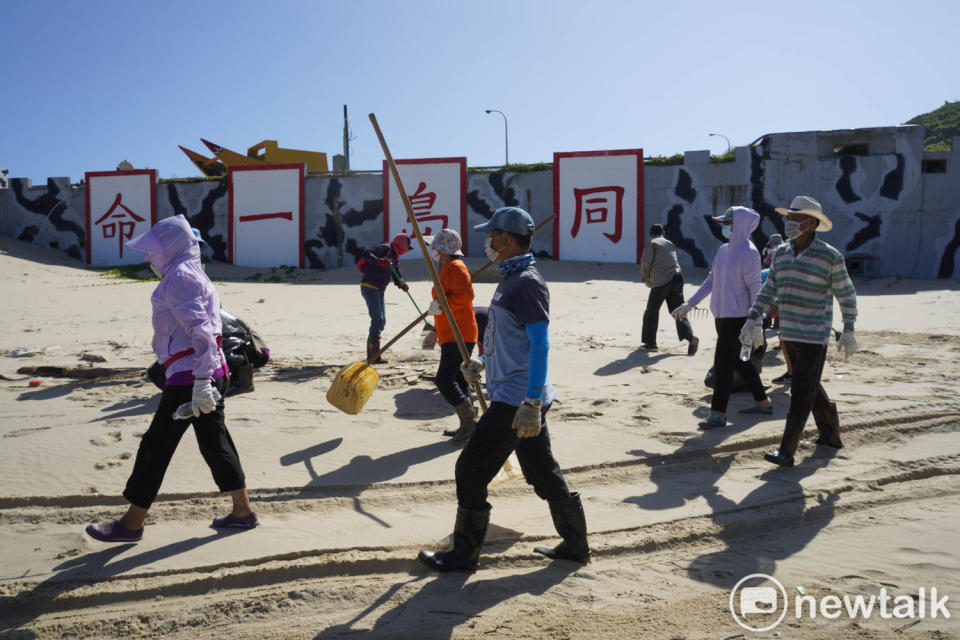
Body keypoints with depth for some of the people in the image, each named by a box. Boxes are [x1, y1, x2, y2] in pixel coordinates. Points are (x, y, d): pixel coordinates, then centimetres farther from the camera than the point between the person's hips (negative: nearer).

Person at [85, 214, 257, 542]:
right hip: (213, 371, 10)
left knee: (156, 446, 1)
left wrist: (200, 382, -26)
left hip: (188, 376, -10)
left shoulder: (179, 276, -12)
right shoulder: (193, 274, 19)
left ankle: (131, 524, 13)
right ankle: (243, 511, 20)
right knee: (215, 440, 14)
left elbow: (200, 331, -22)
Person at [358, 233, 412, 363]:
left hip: (379, 290, 10)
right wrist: (379, 261, -37)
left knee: (381, 322, 11)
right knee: (378, 320, -13)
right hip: (369, 287, -10)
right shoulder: (385, 248, -10)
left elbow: (397, 276, 15)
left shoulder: (395, 258, 17)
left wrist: (402, 284, -6)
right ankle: (375, 356, -11)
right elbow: (367, 254, -22)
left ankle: (371, 354, 18)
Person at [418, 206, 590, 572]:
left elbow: (539, 344, -24)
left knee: (472, 470, -1)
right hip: (523, 399, 10)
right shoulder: (511, 278, 14)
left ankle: (464, 555, 12)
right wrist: (482, 363, 30)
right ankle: (576, 545, 29)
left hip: (517, 401, -10)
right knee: (543, 473, 17)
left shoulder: (527, 283, -17)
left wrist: (531, 404, -28)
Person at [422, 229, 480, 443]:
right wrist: (435, 332, 27)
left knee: (444, 380, -13)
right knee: (457, 380, 12)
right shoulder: (446, 269, 21)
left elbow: (467, 294, -27)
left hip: (459, 335, -11)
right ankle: (468, 425, 17)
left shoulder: (456, 267, -11)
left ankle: (470, 421, -7)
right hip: (451, 335, 11)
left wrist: (441, 304, -23)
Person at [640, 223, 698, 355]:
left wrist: (645, 277, 8)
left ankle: (650, 342, 14)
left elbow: (645, 262, -9)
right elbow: (673, 261, 20)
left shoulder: (652, 243, 2)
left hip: (661, 281, -5)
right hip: (677, 278, 5)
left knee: (652, 312, 9)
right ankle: (690, 337, -16)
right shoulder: (670, 244, 20)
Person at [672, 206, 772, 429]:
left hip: (737, 316, -9)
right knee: (739, 361, 16)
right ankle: (763, 403, 30)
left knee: (723, 363, -8)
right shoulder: (723, 250, 12)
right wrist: (689, 304, 14)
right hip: (721, 315, 9)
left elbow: (755, 288, -14)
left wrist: (756, 325, -16)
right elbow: (710, 281, 18)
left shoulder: (748, 253, -12)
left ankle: (718, 414, -2)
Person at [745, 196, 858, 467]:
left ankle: (787, 451, -7)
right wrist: (752, 319, 3)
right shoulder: (781, 253, 6)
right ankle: (830, 434, 37)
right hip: (789, 333, 6)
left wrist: (848, 331, -3)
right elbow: (768, 291, 12)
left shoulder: (830, 256, -11)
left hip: (815, 335, -6)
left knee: (802, 390, -7)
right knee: (810, 385, 18)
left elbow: (846, 294, -3)